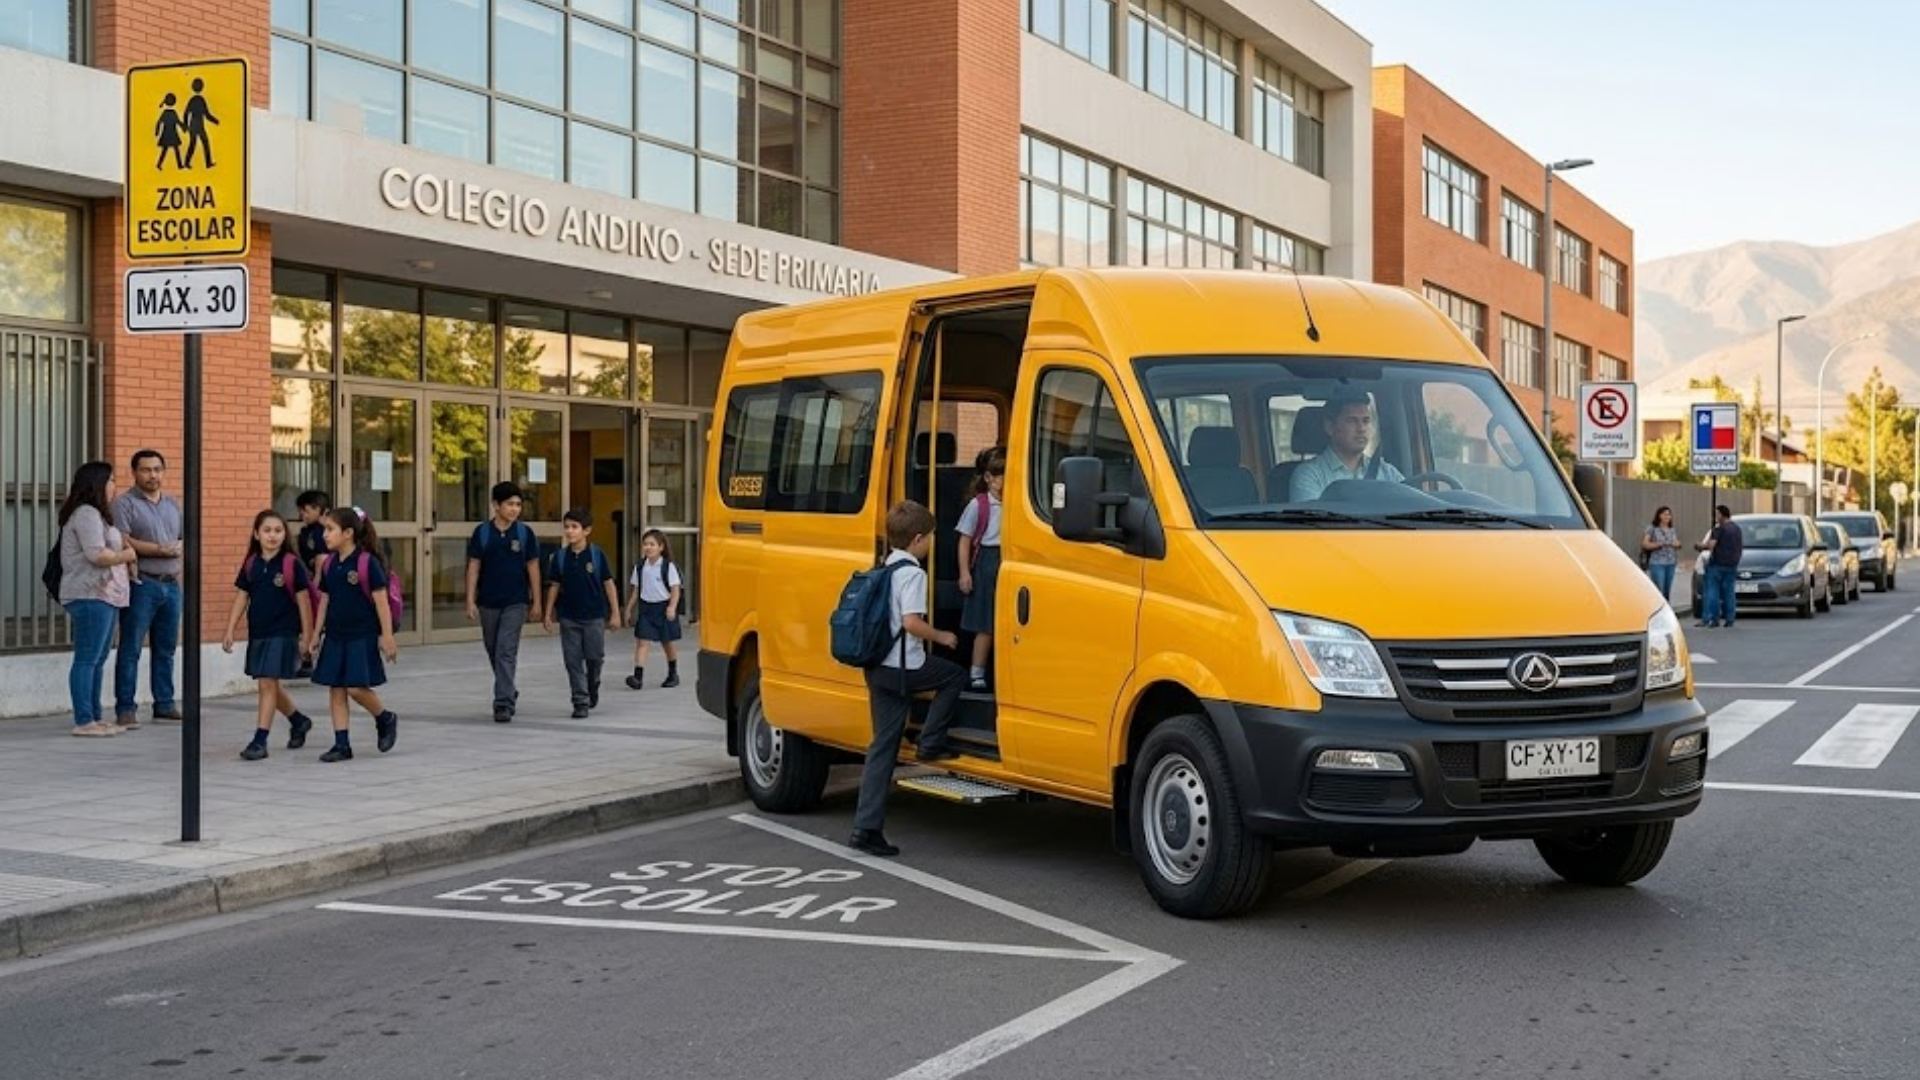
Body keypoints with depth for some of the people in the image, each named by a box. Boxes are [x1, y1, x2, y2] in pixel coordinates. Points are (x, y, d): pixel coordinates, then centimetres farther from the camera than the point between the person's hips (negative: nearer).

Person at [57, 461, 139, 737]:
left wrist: (123, 550, 7)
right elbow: (98, 555, -20)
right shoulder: (86, 514, -11)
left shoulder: (94, 515, 21)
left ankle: (95, 717, 16)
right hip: (91, 596, -11)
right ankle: (84, 722, -9)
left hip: (106, 595, 11)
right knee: (87, 660, -9)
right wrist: (127, 555, -5)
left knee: (98, 660, 12)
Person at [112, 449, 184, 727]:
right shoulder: (125, 503, -3)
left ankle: (165, 703, 18)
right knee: (131, 649, -5)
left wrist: (180, 547, -4)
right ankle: (125, 708, -3)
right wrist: (158, 549, -19)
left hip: (171, 584, 6)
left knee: (166, 649, 11)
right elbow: (121, 540, -15)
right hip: (141, 584, -6)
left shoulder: (172, 504, 18)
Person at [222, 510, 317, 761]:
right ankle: (299, 721, 38)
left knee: (268, 683, -9)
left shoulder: (292, 564, -8)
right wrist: (230, 632, 3)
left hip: (283, 634, -6)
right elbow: (241, 598, 8)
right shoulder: (251, 564, 5)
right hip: (257, 633, 6)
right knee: (270, 685, 15)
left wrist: (306, 636, -4)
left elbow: (303, 601, -5)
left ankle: (260, 740, -6)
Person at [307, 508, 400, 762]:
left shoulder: (368, 562, -12)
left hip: (362, 636, -6)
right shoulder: (329, 564, 6)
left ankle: (386, 719, 17)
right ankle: (342, 745, 10)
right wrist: (316, 635, 13)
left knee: (356, 688, -10)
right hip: (335, 636, 6)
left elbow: (381, 601, -11)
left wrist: (387, 636, -13)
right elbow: (325, 601, 13)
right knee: (335, 689, 5)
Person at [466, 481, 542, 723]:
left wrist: (536, 602, 1)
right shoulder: (482, 532, -1)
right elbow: (473, 567, 1)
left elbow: (533, 567, 2)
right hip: (488, 603, 2)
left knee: (506, 653, -10)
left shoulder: (525, 532, -2)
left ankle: (503, 704, -10)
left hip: (515, 603, -2)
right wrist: (470, 602, -4)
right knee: (494, 652, 14)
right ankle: (509, 692, 35)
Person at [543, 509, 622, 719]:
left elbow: (609, 583, -3)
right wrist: (548, 614, 5)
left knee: (594, 657, 5)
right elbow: (554, 586, 6)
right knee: (573, 660, 1)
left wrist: (615, 613, -4)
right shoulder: (560, 556, 0)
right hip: (569, 617, 2)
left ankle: (593, 686, 35)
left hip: (594, 616, -2)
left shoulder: (597, 554, -7)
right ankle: (580, 702, 6)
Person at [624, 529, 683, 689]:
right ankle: (638, 676, -16)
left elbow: (675, 590, -9)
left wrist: (672, 607, -20)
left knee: (667, 642, 11)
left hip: (663, 607, -3)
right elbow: (635, 590, 10)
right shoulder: (640, 567, 3)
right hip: (645, 607, 3)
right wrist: (629, 609, 9)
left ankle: (673, 674, 28)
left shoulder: (668, 567, -8)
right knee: (641, 641, -9)